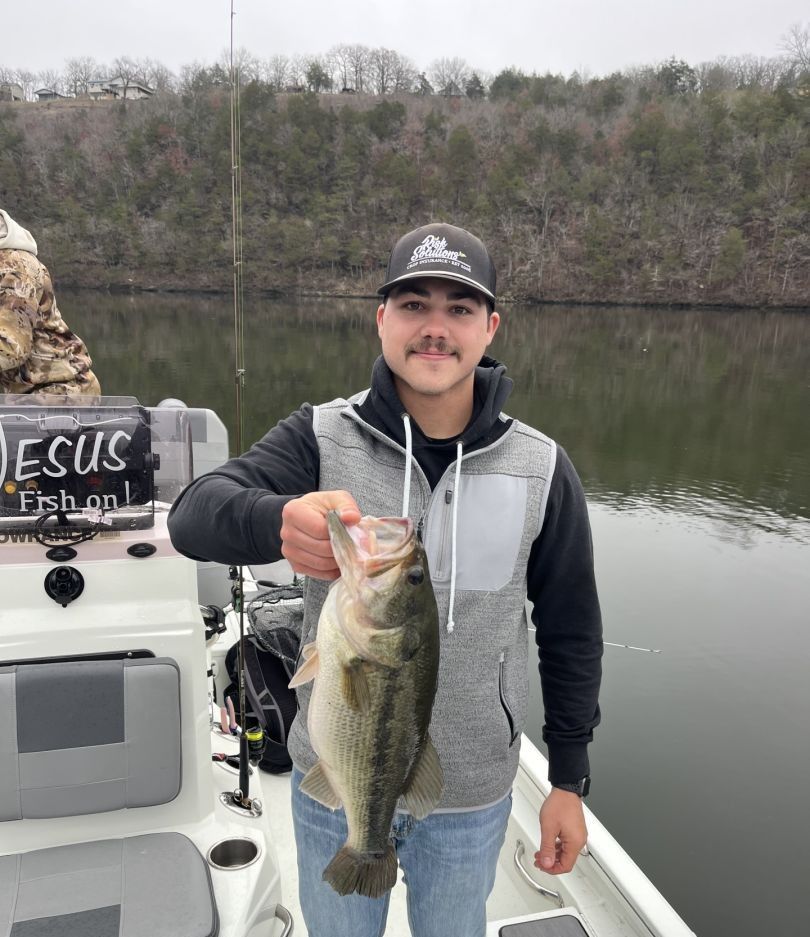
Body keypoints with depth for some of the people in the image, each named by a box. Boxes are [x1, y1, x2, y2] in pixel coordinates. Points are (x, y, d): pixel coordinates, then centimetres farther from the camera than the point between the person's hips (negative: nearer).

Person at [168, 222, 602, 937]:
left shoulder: (541, 470, -10)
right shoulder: (322, 438, -12)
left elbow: (571, 635, -1)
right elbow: (194, 516, -27)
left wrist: (569, 781, 3)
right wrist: (282, 521, -48)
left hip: (471, 796, 1)